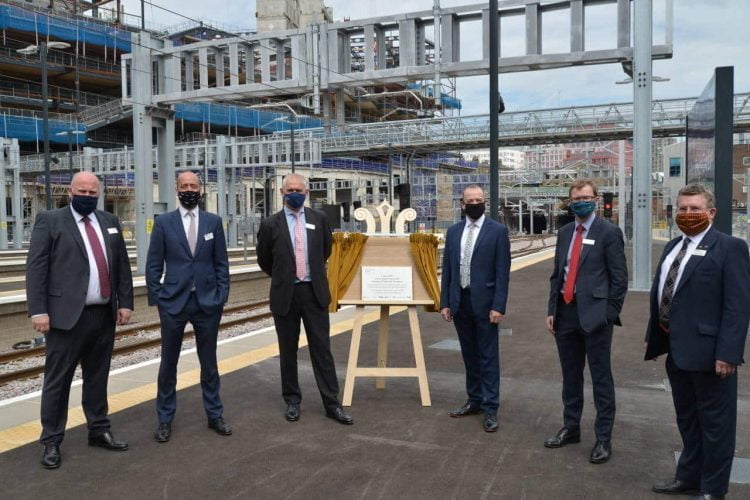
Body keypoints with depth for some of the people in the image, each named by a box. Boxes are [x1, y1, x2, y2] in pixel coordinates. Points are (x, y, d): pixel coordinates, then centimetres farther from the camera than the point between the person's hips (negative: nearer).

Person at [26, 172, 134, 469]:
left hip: (104, 315, 5)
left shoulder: (110, 222, 13)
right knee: (57, 380, 4)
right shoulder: (50, 220, -1)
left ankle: (99, 431, 28)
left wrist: (125, 302, 5)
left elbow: (122, 265, 12)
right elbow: (36, 268, -7)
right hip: (67, 315, -4)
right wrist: (38, 310, -14)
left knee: (98, 377, 15)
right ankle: (52, 441, 16)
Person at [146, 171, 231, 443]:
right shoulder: (163, 222, 0)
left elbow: (221, 262, 5)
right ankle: (165, 419, 22)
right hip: (173, 302, -1)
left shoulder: (214, 221, 4)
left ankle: (215, 415, 24)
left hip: (207, 302, 1)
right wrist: (157, 298, -4)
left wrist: (221, 296, -2)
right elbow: (153, 265, 1)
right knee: (168, 363, 9)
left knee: (209, 362, 11)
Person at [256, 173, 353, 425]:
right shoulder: (271, 224, -3)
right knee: (288, 350, 9)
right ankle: (292, 401, 24)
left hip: (314, 292, 1)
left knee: (322, 348, 3)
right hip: (285, 294, 0)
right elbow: (264, 259, 10)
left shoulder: (319, 219, 3)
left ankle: (332, 403, 10)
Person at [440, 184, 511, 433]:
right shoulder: (453, 231, 9)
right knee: (469, 355, 14)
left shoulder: (498, 231, -5)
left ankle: (490, 408, 9)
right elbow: (447, 270, 10)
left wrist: (498, 306, -14)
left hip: (484, 302, -5)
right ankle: (474, 400, 27)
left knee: (488, 356, 2)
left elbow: (503, 272, -8)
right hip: (460, 302, 5)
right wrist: (445, 302, 4)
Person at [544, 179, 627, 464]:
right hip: (565, 313, 6)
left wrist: (609, 315, -11)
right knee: (570, 376, 16)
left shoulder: (609, 232, -6)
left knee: (601, 378, 4)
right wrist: (552, 310, 9)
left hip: (594, 315, -6)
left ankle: (604, 438, 15)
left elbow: (619, 278, -7)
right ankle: (571, 428, 30)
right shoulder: (564, 232, 12)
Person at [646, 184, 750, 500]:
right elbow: (660, 294, 17)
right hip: (676, 350, 8)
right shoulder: (673, 247, 13)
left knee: (715, 423, 7)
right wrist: (653, 336, 15)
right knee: (687, 419, 20)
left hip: (708, 351, -8)